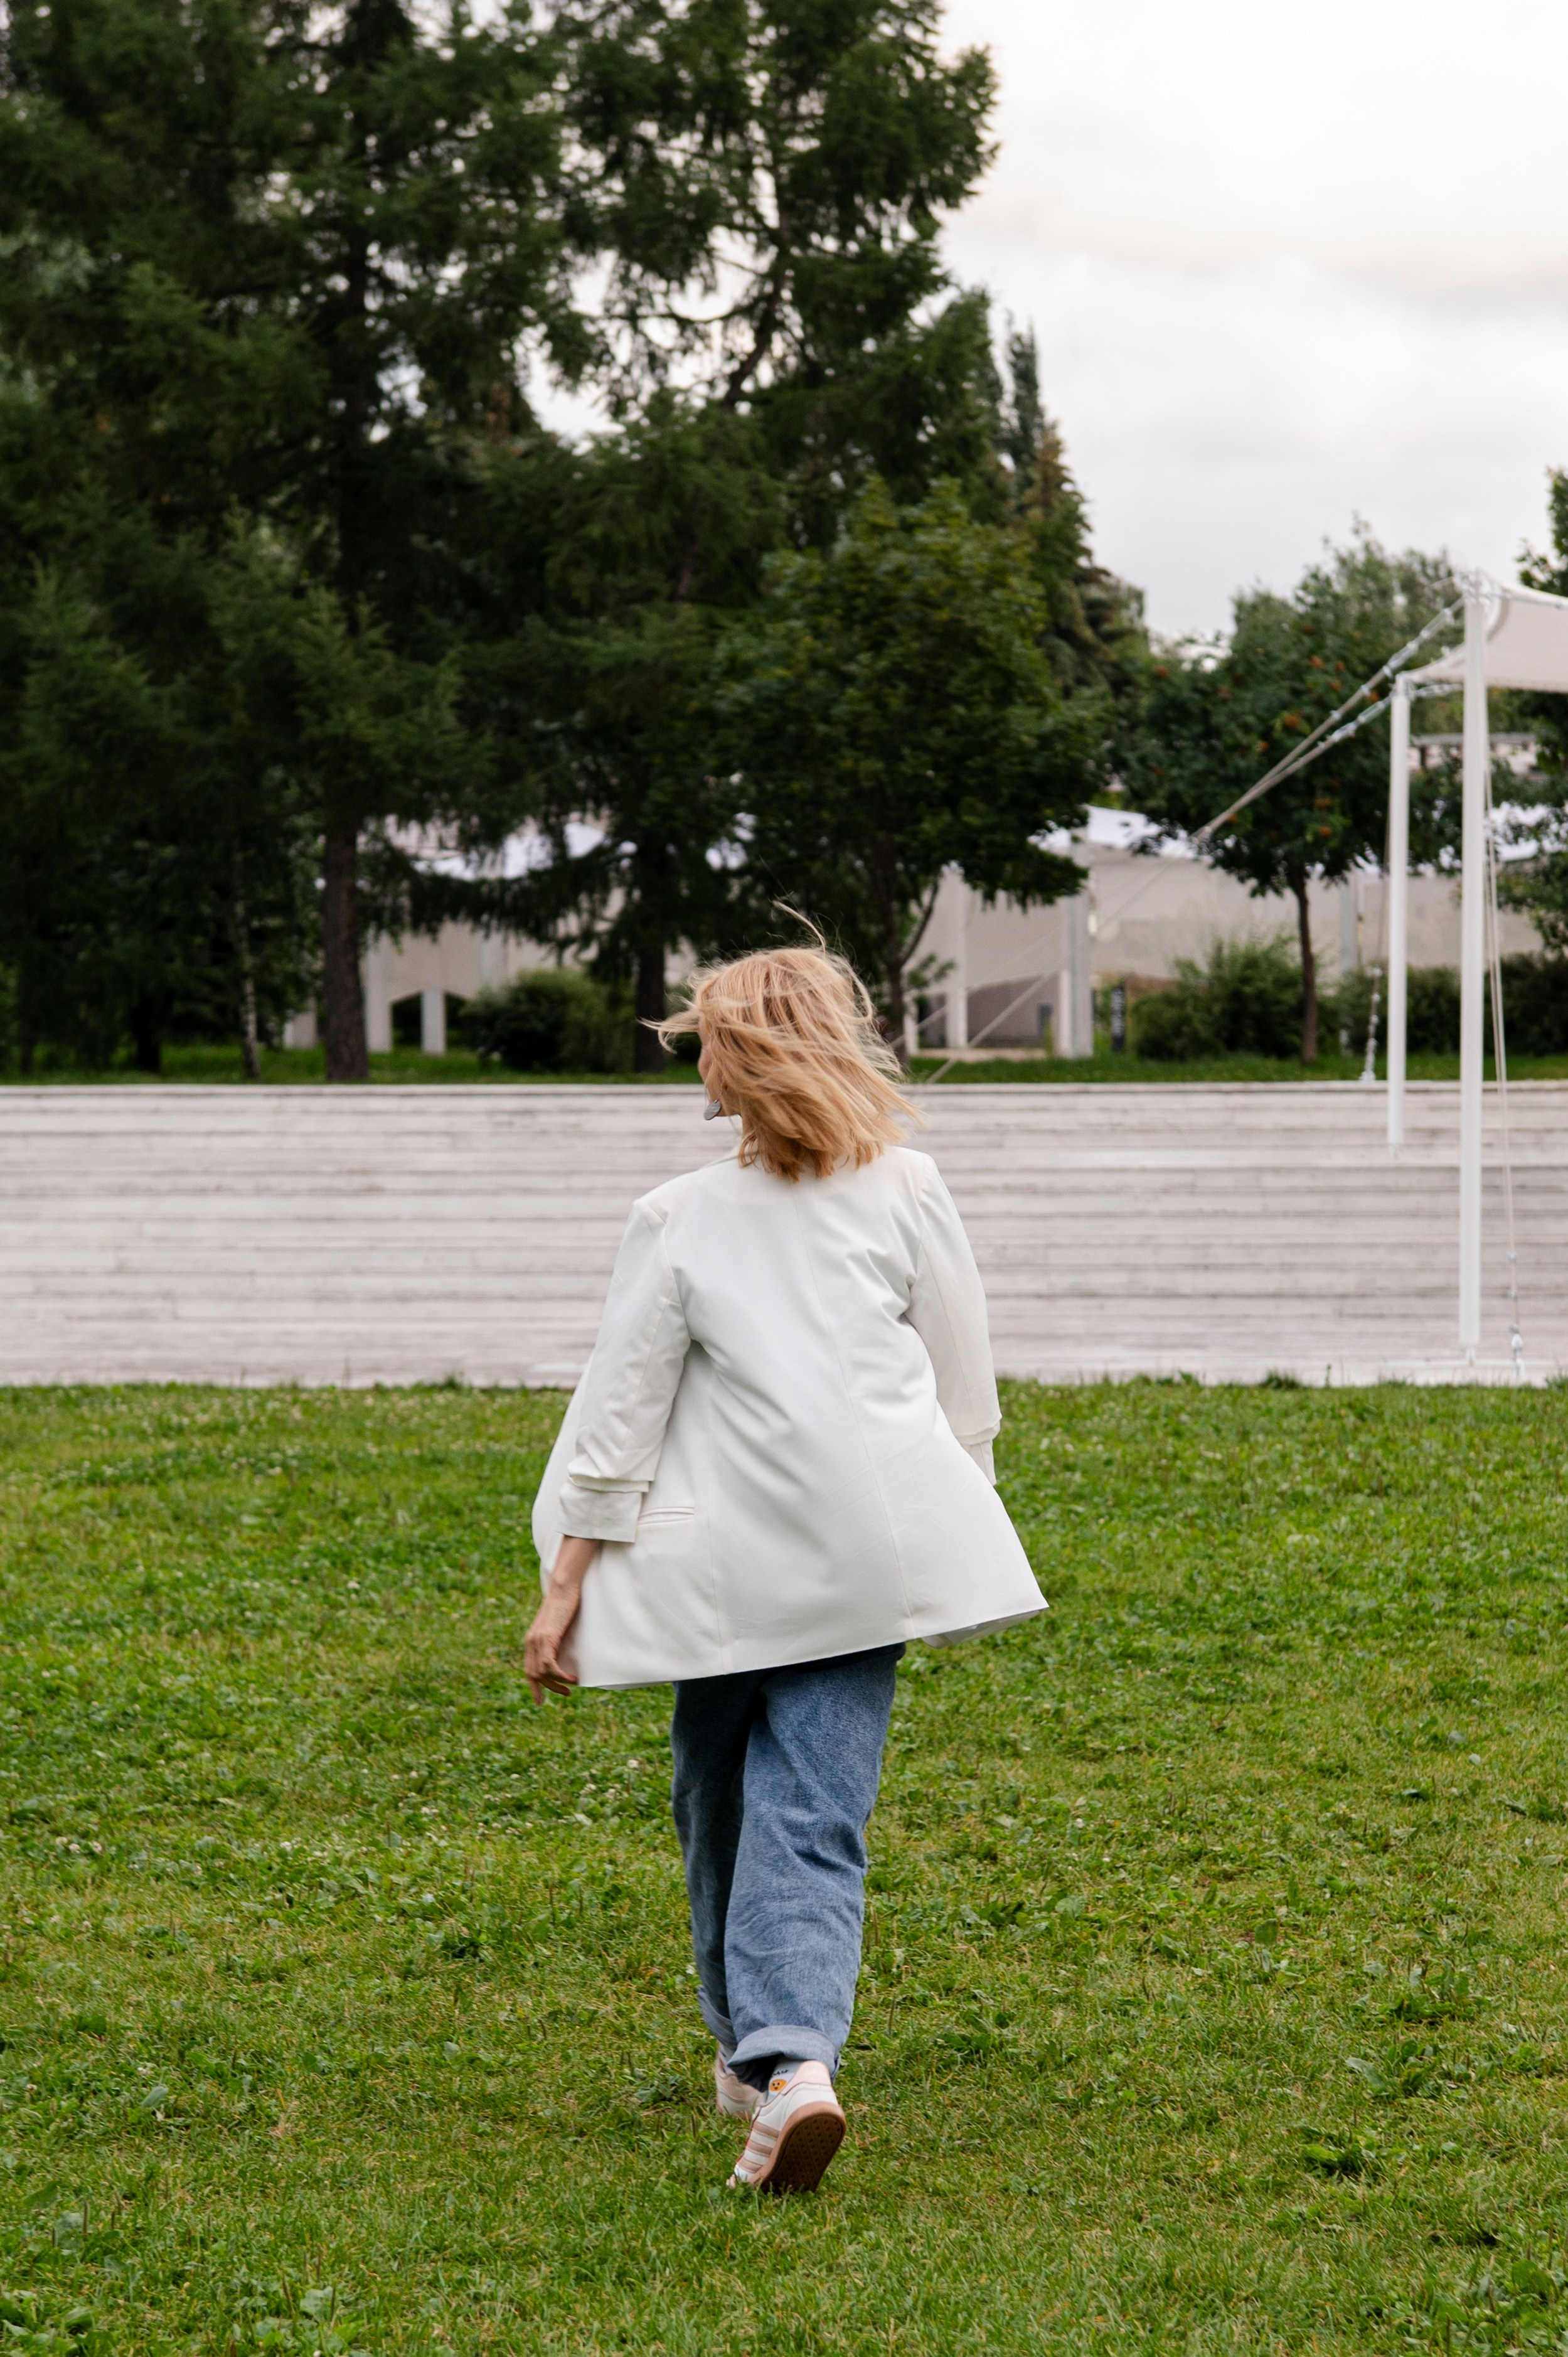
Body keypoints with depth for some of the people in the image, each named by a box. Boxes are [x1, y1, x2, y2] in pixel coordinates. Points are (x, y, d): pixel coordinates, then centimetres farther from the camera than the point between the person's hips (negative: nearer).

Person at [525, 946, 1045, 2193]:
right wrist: (949, 1517, 24)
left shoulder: (682, 1218, -1)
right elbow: (966, 1385, 8)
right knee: (816, 1815, -2)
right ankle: (794, 2055, -22)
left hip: (723, 1558, 0)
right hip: (866, 1549, 1)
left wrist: (566, 1584, 3)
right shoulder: (907, 1192, 2)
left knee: (720, 1799, 19)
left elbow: (620, 1409, 0)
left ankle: (753, 2052, 30)